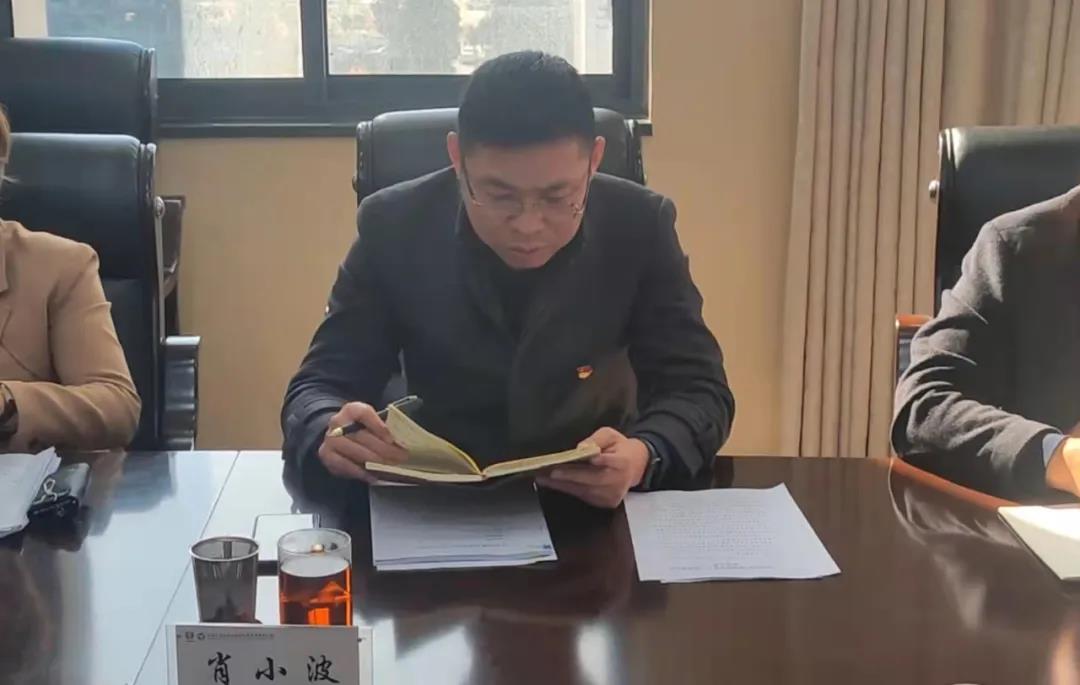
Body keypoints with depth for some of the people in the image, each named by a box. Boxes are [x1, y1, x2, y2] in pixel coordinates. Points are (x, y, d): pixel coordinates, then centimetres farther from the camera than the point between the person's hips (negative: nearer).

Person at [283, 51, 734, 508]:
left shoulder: (640, 227, -8)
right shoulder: (394, 226, -8)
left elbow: (700, 390, -7)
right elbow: (320, 386, -6)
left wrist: (642, 456, -28)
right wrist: (331, 433, -29)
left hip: (598, 506, 0)